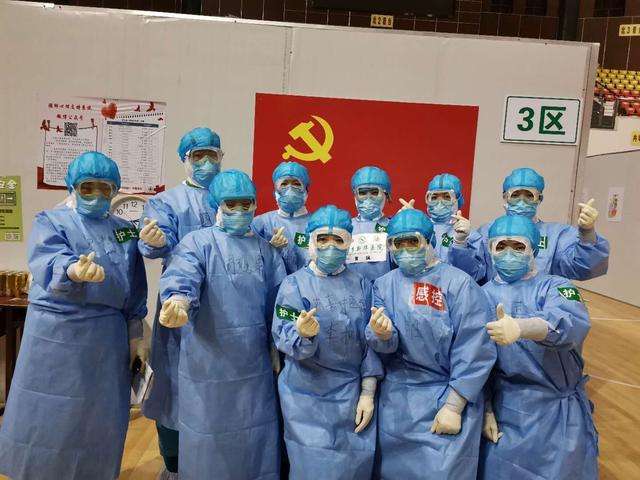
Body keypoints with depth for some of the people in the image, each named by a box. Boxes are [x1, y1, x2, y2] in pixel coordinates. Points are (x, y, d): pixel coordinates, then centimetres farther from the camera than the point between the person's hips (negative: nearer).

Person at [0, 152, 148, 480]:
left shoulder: (125, 230, 8)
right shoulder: (51, 222, -3)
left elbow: (135, 290, 11)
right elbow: (48, 262, -25)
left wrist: (135, 335, 10)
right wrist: (73, 270, -47)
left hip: (107, 336, 4)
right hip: (57, 333, -3)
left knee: (99, 414, 13)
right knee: (48, 414, 5)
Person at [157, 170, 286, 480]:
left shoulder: (266, 251, 10)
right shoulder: (197, 242, -4)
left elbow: (280, 303, 9)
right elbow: (182, 277, -24)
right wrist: (177, 301, -46)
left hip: (255, 366, 4)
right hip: (208, 365, -4)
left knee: (255, 441, 15)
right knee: (210, 439, 10)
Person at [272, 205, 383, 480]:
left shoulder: (361, 286, 4)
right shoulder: (294, 284, -4)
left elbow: (371, 343, 5)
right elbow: (283, 339, -13)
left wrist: (368, 393, -1)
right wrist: (303, 333, -35)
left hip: (353, 395, 3)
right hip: (308, 397, -2)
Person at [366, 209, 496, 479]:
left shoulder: (458, 284, -10)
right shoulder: (383, 285, 4)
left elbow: (475, 352, -12)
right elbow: (385, 345, -5)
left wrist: (453, 407, -14)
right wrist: (381, 335, -29)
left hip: (448, 397, -4)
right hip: (396, 401, 4)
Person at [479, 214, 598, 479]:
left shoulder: (556, 287, -5)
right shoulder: (483, 296, 1)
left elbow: (572, 323, -29)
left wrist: (520, 327, -47)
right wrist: (486, 410, -1)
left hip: (560, 412, -1)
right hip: (505, 413, 1)